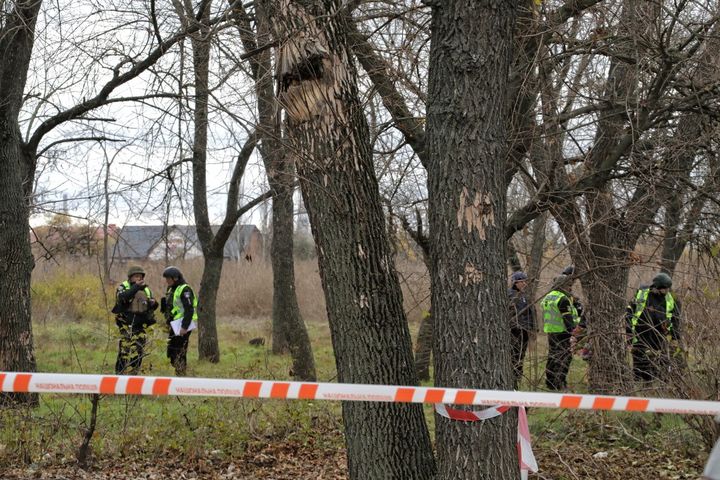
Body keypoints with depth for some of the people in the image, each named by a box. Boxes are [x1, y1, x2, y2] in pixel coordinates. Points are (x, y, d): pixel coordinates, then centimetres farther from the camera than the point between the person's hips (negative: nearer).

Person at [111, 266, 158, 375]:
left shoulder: (146, 290, 14)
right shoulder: (123, 287, 0)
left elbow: (150, 308, 21)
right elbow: (122, 297, -23)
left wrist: (153, 304, -2)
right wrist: (136, 287, -25)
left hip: (141, 327, 4)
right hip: (126, 327, -4)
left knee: (138, 353, 4)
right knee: (124, 353, -9)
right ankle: (119, 374, -3)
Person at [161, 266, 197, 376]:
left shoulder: (184, 289, -14)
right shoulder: (171, 289, 16)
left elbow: (189, 310, -21)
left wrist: (184, 327, -25)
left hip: (182, 326, -10)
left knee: (179, 353, -10)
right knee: (171, 352, 11)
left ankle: (181, 375, -7)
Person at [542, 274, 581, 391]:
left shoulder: (548, 297, 15)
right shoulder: (563, 299, -14)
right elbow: (567, 318, -18)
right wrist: (571, 329, -13)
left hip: (550, 332, 9)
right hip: (562, 332, -9)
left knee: (552, 356, 15)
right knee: (564, 357, -5)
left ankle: (549, 381, 20)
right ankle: (560, 383, -8)